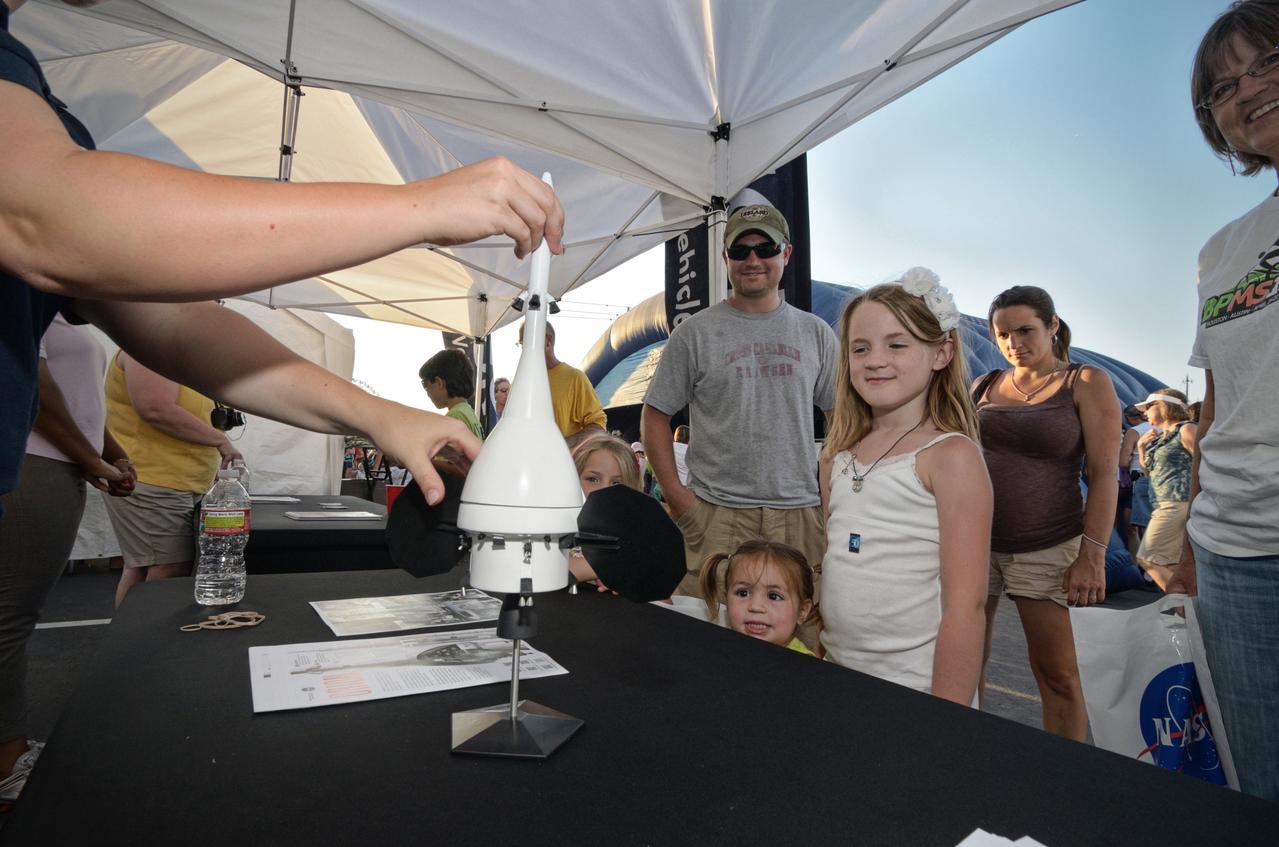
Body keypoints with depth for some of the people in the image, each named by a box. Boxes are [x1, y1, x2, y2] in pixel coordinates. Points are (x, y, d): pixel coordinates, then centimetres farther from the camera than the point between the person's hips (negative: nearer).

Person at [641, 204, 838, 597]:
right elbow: (655, 416, 4)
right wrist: (674, 493, -5)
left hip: (800, 513, 3)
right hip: (715, 513, -2)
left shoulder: (815, 333, 10)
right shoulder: (695, 333, 2)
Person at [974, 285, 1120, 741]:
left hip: (1047, 548, -3)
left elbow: (1104, 474, -5)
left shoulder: (1086, 384, 1)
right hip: (975, 542, 3)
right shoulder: (985, 386, 10)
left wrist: (1092, 555, -12)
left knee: (1057, 674, 4)